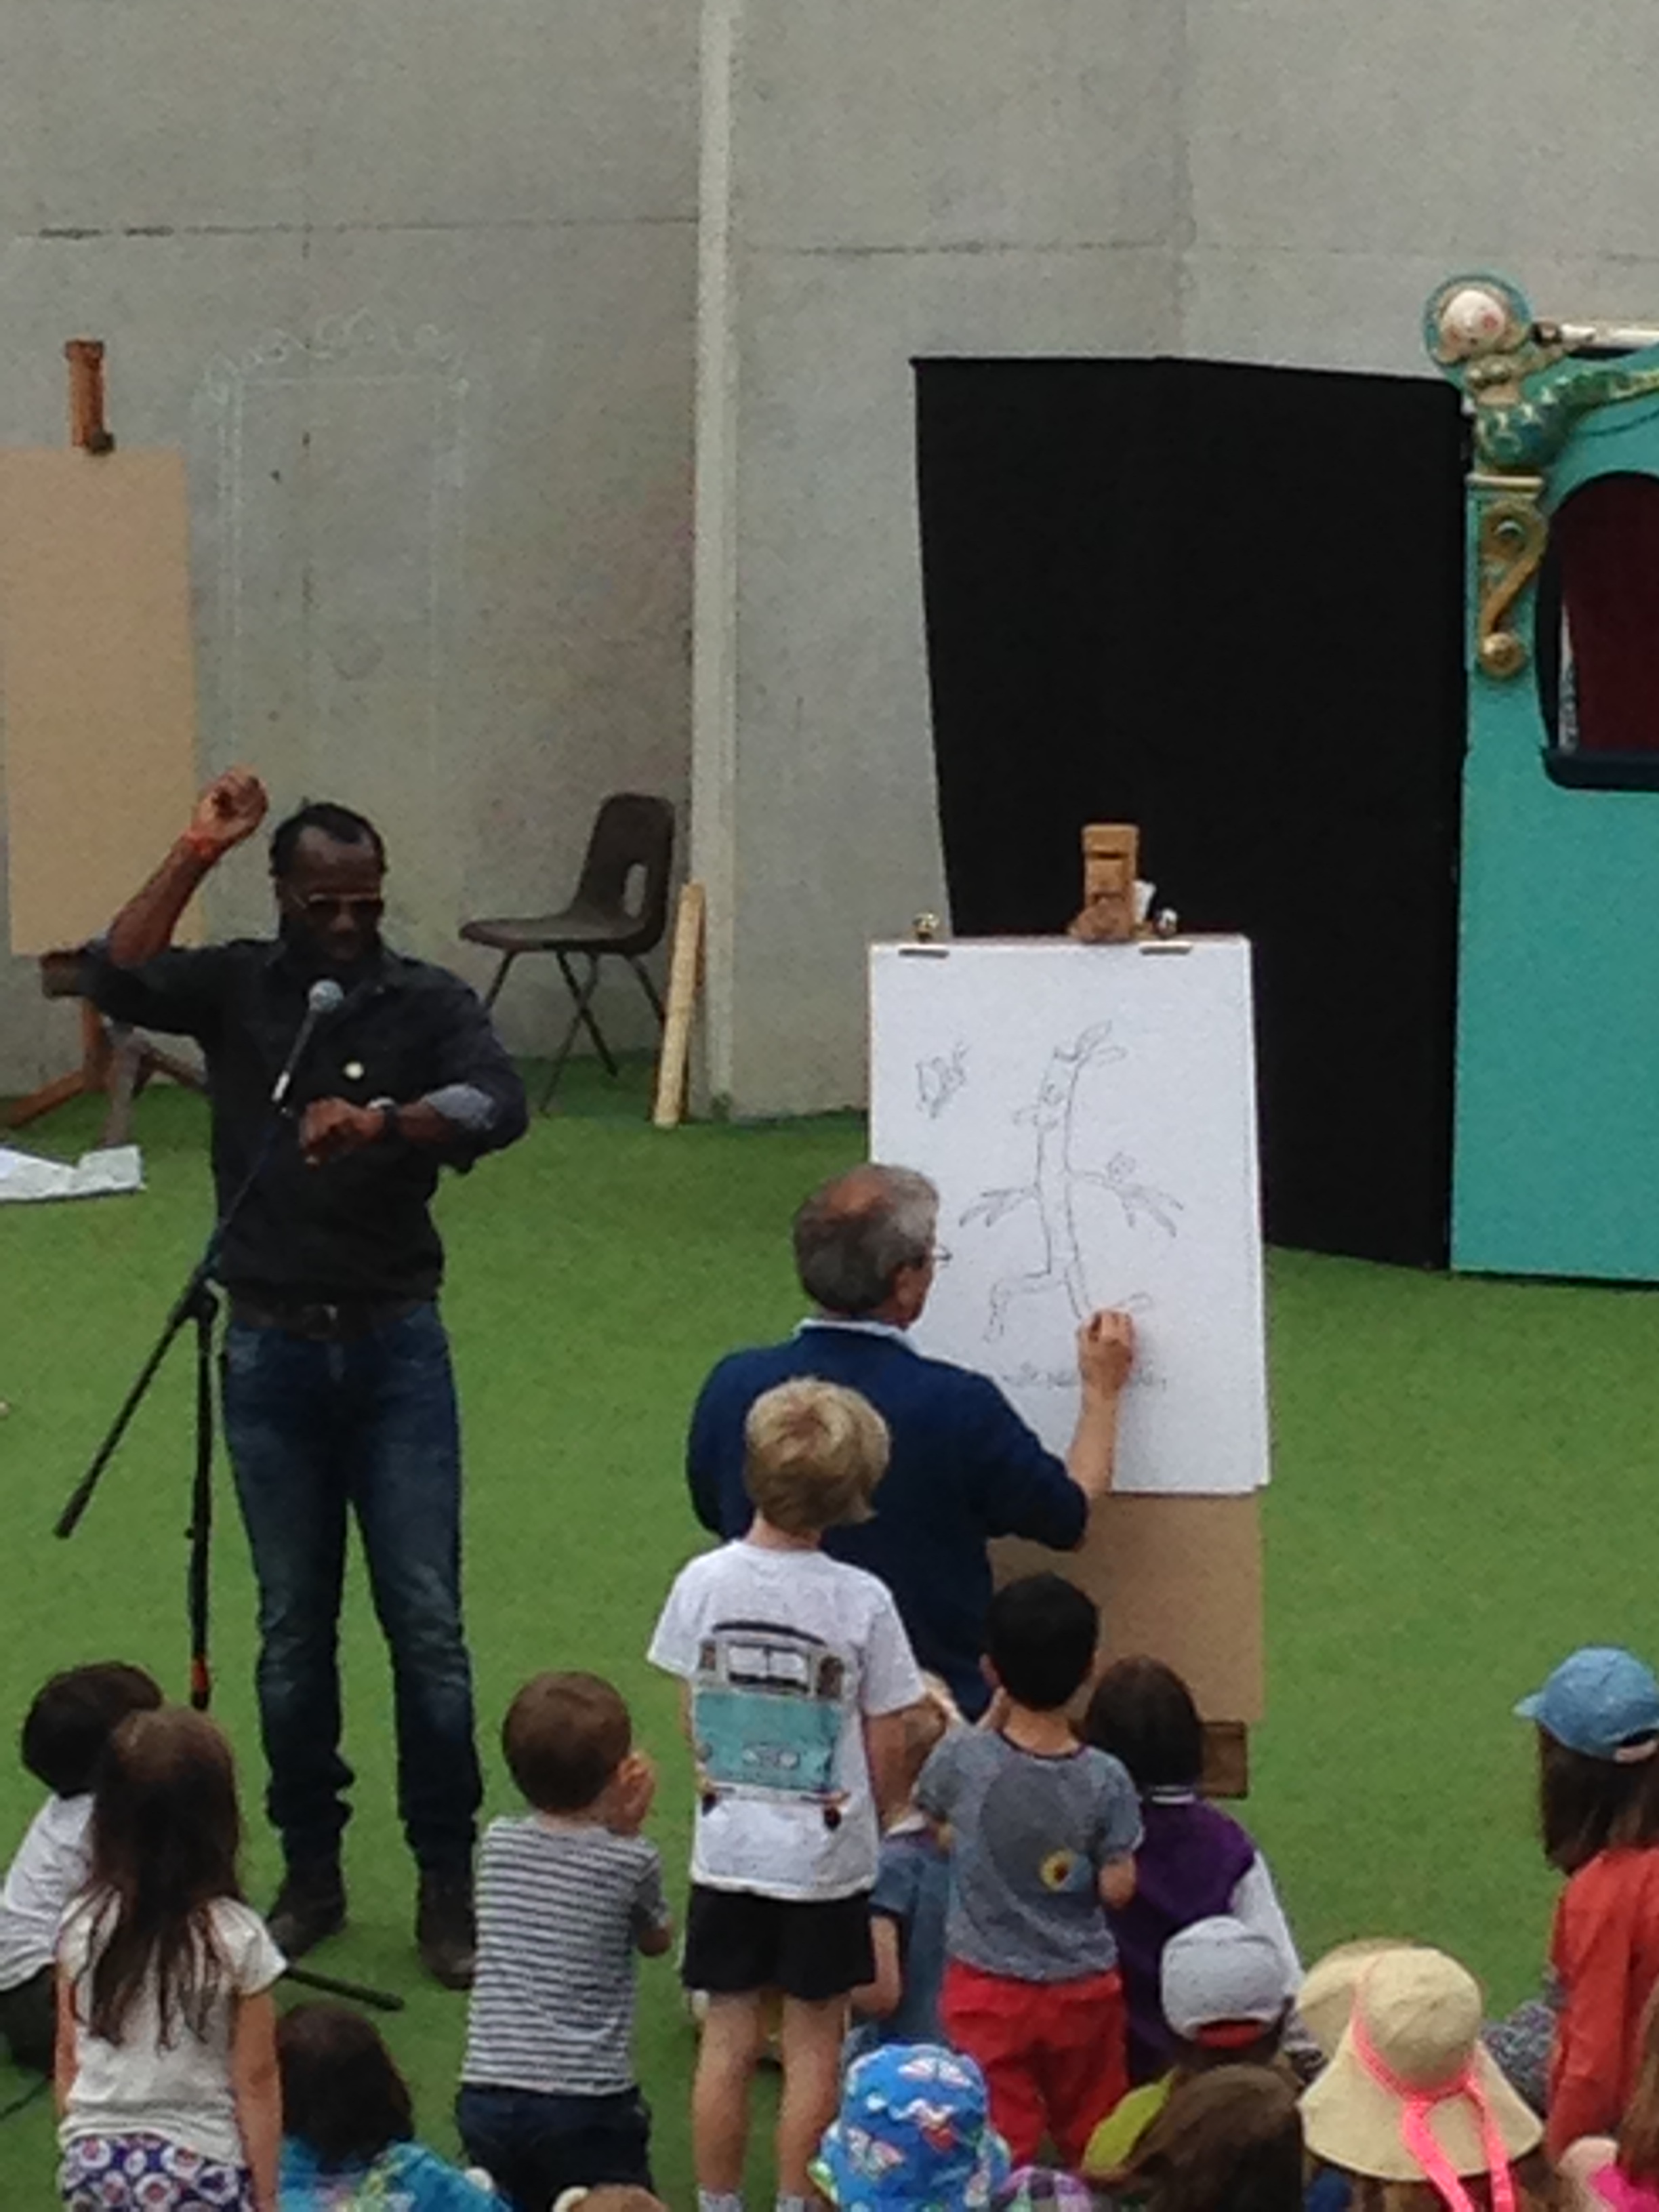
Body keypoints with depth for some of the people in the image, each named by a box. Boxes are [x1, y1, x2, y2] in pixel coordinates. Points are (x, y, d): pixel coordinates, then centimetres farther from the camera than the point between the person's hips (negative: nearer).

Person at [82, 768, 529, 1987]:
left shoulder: (428, 1001, -2)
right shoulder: (235, 987, 2)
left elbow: (502, 1104, -21)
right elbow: (115, 981, -16)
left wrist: (382, 1120, -39)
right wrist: (195, 855, -21)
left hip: (395, 1345, -1)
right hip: (272, 1349, 1)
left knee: (427, 1623, -2)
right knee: (294, 1628, 9)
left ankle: (450, 1884, 5)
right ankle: (311, 1872, 19)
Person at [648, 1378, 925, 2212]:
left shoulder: (704, 1584, -8)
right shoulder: (862, 1602, -15)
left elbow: (693, 1716, 2)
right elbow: (885, 1748, -8)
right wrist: (872, 1819, 11)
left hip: (727, 1850, 2)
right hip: (827, 1857, -2)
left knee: (727, 2040, 11)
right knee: (813, 2047, 9)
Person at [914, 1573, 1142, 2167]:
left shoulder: (964, 1759, -15)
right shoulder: (1105, 1781, -14)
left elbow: (927, 1807, 7)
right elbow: (1117, 1888, -11)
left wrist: (992, 1721, 9)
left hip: (987, 1990, -1)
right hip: (1083, 1987, 1)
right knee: (1093, 2145, 17)